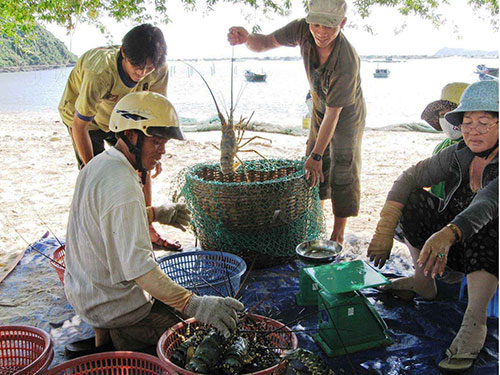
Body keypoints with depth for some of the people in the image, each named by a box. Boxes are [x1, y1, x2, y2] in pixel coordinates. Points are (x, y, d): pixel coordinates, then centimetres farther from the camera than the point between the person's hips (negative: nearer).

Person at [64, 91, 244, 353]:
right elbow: (138, 266, -36)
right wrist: (194, 305, -41)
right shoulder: (122, 187, -29)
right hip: (113, 306, -9)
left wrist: (156, 213, 22)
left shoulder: (98, 163, 2)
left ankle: (105, 339, 16)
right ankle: (116, 339, -1)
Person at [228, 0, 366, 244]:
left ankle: (338, 236, 8)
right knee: (312, 168, 10)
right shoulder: (303, 30, -23)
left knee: (342, 171, -4)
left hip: (348, 113, -6)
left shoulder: (347, 63, -39)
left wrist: (317, 155, -29)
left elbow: (333, 114, -34)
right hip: (320, 107, 6)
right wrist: (246, 38, -39)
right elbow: (264, 44, -14)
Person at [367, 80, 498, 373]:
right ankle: (423, 283, 3)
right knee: (412, 199, -11)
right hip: (455, 249, 5)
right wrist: (384, 230, -29)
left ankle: (475, 322, -28)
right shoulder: (457, 156, -6)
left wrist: (448, 234, -59)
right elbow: (408, 178, -16)